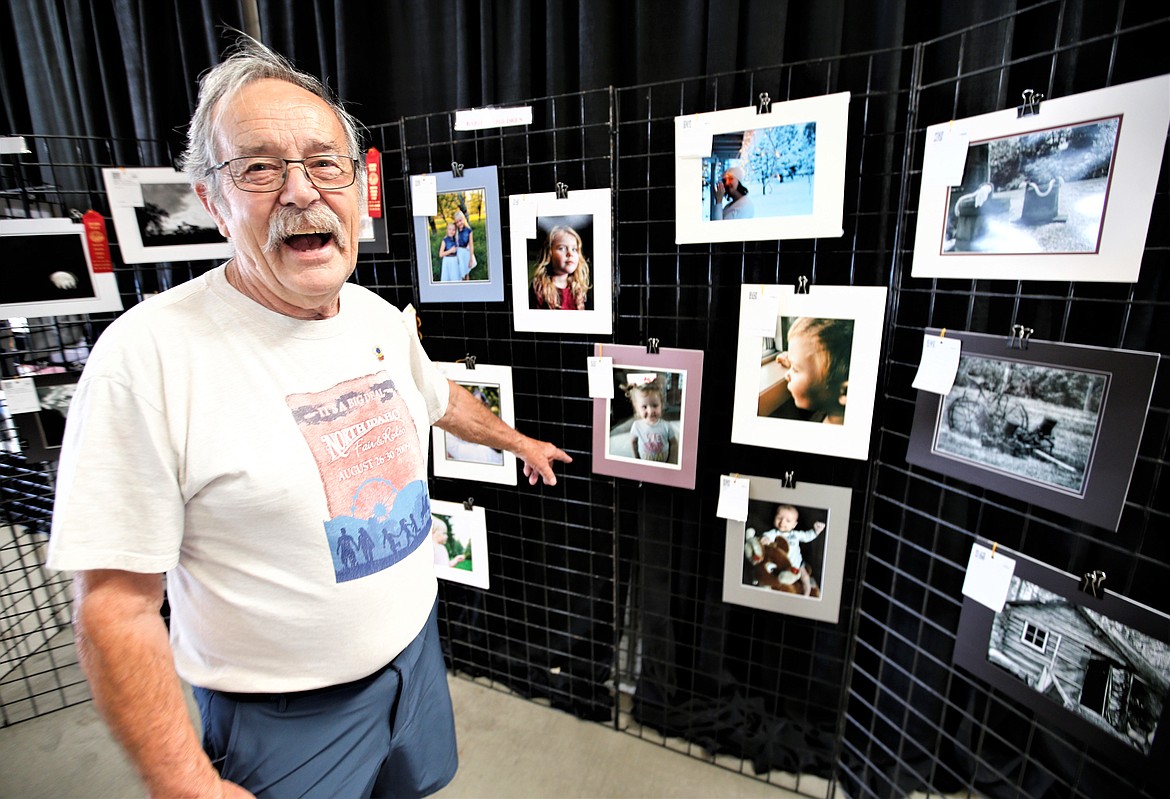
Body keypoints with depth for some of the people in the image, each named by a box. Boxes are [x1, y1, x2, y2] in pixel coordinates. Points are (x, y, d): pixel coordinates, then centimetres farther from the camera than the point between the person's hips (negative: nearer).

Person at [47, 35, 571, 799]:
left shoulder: (381, 317, -4)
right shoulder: (150, 352, -23)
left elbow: (441, 399, 15)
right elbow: (117, 605, -19)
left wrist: (517, 441, 27)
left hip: (416, 651, 6)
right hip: (286, 714, -5)